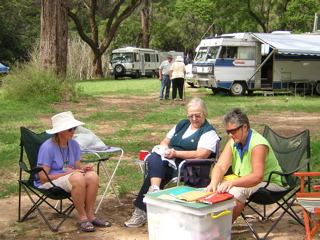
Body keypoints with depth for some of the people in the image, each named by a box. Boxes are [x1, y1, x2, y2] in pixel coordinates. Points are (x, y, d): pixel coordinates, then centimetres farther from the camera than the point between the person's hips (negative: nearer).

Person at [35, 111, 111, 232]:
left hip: (68, 177, 6)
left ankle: (90, 215, -15)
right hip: (49, 183, -6)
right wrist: (69, 173, -20)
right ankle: (82, 217, -20)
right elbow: (43, 178, -17)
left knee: (92, 176, -24)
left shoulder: (74, 144, 5)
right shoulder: (47, 147, -15)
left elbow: (77, 168, 10)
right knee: (77, 178, -36)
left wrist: (84, 168, -14)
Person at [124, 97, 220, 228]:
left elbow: (201, 155, -14)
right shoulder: (182, 124, 24)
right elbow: (165, 141, 28)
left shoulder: (209, 132, 1)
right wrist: (164, 148, 2)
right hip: (167, 159, 6)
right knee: (154, 158, -29)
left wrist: (175, 153, -17)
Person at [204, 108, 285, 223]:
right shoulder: (233, 142, -1)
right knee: (218, 186, -12)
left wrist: (232, 182, -46)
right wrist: (213, 183, -28)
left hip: (269, 184, -8)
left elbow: (258, 177, -34)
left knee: (237, 190, -32)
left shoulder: (258, 144, -25)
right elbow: (220, 166, -8)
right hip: (245, 182, 8)